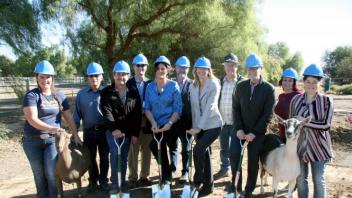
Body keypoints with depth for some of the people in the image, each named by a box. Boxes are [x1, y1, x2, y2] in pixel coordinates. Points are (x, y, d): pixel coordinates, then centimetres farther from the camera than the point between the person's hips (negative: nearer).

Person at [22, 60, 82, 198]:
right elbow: (32, 119, -20)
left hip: (52, 140, 1)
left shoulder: (60, 96, 4)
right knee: (39, 174, 11)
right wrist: (50, 128, -35)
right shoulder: (31, 96, -8)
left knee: (52, 173, -5)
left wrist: (75, 136, 5)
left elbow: (68, 117, 8)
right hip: (33, 141, -1)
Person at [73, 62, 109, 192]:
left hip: (104, 130, -1)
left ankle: (103, 180, 30)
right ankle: (93, 181, 33)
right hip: (88, 131, 1)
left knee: (104, 158, 11)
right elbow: (77, 113, 4)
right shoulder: (81, 94, 3)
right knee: (91, 158, 14)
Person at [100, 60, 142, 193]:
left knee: (123, 159, 9)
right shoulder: (106, 92, -1)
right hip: (112, 130, -2)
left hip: (128, 131, 2)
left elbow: (137, 115, 3)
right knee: (115, 154, -14)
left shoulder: (133, 93, 5)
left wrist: (135, 133, -1)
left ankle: (122, 185, 24)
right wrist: (113, 128, -28)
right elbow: (106, 112, -14)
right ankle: (115, 184, 4)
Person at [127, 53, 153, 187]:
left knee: (146, 150, 10)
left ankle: (144, 176, 23)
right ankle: (133, 178, 18)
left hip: (147, 121, 1)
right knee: (133, 151, 6)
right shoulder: (128, 84, 0)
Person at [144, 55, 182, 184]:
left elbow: (178, 108, -7)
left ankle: (166, 176, 19)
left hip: (170, 125, -3)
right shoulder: (150, 87, 5)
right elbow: (147, 108, 3)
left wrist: (169, 123, -19)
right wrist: (153, 123, -10)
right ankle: (166, 176, 33)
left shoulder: (173, 85, -3)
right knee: (159, 149, 12)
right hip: (156, 126, 3)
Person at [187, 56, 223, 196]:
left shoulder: (214, 85, -12)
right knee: (204, 155, 11)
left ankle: (198, 181, 1)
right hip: (199, 126, 6)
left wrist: (199, 127, -23)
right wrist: (194, 126, 2)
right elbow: (193, 107, 8)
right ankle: (208, 185, 26)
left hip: (212, 125, -5)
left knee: (198, 150, -20)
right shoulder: (193, 86, 5)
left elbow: (209, 107, -19)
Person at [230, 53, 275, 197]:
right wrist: (238, 129, -9)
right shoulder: (240, 86, 3)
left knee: (253, 162, 6)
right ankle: (236, 185, 9)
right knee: (234, 153, -13)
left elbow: (268, 114, -9)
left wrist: (254, 132, -15)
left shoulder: (269, 89, -6)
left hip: (257, 132, -2)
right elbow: (235, 108, 3)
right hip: (240, 129, 2)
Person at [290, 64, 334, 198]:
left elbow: (325, 125, -15)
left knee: (319, 180, 10)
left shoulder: (326, 101, -7)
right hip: (299, 145, 3)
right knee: (300, 179, 16)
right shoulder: (296, 99, 0)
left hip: (318, 146, -2)